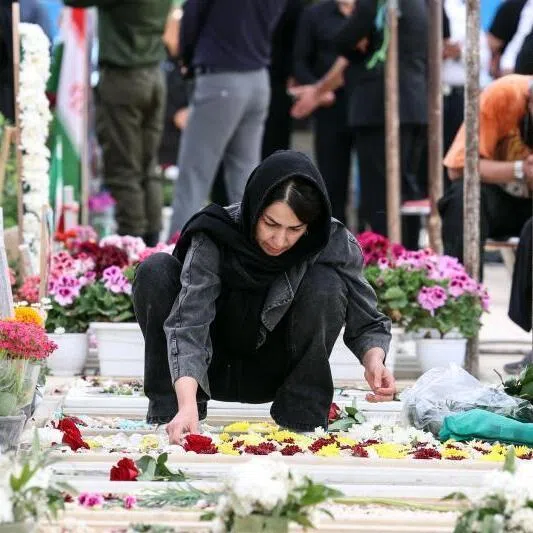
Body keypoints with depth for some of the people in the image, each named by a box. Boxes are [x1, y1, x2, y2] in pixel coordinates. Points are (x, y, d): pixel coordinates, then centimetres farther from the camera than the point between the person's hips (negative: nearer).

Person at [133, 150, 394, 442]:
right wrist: (187, 405, -52)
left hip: (273, 372, 1)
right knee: (156, 272, -25)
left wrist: (373, 360, -35)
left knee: (325, 284, -27)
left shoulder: (333, 243, -21)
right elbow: (189, 322, -37)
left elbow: (367, 322, -12)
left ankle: (303, 408, -9)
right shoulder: (214, 237, -27)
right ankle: (169, 407, -11)